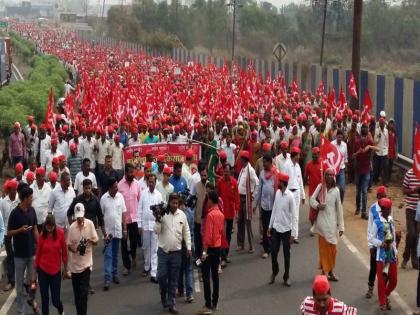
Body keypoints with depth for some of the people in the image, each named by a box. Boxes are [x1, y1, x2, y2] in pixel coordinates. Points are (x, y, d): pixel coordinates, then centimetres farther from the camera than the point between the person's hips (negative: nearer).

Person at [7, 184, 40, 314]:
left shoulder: (32, 210, 0)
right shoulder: (14, 213, -14)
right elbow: (9, 233, -6)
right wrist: (20, 230, -23)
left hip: (32, 252, 4)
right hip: (20, 254, -4)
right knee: (20, 284, 6)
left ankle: (31, 299, 37)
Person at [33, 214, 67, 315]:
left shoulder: (60, 233, -10)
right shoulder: (42, 235, -9)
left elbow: (64, 251, 0)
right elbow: (38, 254, -1)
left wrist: (65, 267, 6)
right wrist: (35, 273, 4)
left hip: (56, 271, 0)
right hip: (43, 271, 0)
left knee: (55, 300, 6)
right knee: (44, 299, 6)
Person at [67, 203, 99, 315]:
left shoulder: (90, 224, -6)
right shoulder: (72, 227, -3)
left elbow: (96, 241, 0)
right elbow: (68, 245, 2)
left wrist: (90, 240, -22)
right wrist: (73, 249, -19)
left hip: (86, 263, -2)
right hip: (74, 264, 2)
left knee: (84, 293, -8)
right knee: (76, 293, 12)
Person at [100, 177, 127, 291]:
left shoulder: (120, 196, -1)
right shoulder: (103, 198, -10)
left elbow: (123, 214, 4)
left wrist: (125, 229, 3)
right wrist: (104, 232, -9)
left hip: (118, 231, 3)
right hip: (108, 231, -3)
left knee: (115, 254, 15)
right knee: (108, 255, -4)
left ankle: (115, 274, 27)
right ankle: (107, 279, -5)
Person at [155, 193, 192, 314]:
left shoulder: (182, 215, 1)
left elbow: (186, 232, 7)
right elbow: (157, 231, -8)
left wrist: (189, 247, 2)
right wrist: (158, 220, -23)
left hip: (176, 252, 2)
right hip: (163, 251, -2)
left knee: (173, 279, 6)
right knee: (161, 275, -4)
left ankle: (171, 303, 14)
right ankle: (163, 294, 25)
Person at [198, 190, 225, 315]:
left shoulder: (210, 215, -18)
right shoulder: (221, 214, 7)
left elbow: (208, 235, -21)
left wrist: (204, 251, -19)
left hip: (210, 249, -8)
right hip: (218, 247, 8)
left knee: (206, 277, -4)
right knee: (215, 275, 14)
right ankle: (215, 303, 19)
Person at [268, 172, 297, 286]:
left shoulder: (290, 196, -17)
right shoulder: (277, 193, 0)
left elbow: (294, 216, -15)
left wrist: (293, 233, -16)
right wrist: (270, 226, 12)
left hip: (286, 230, -4)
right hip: (276, 228, 4)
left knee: (286, 254, 7)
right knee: (273, 252, 8)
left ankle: (286, 277, 21)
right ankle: (274, 272, 31)